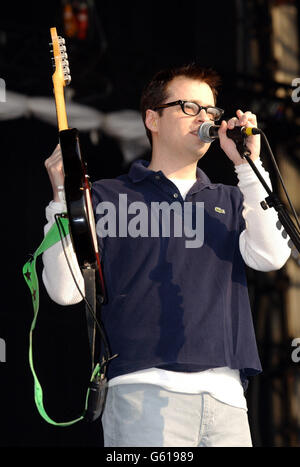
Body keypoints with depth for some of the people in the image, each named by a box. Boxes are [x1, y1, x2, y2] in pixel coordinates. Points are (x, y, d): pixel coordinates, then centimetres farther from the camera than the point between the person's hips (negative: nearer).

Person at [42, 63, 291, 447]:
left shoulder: (230, 201, 22)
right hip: (144, 393, -3)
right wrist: (63, 199, -8)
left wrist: (248, 165, 3)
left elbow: (269, 256, 2)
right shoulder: (108, 197, 11)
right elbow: (65, 290, 1)